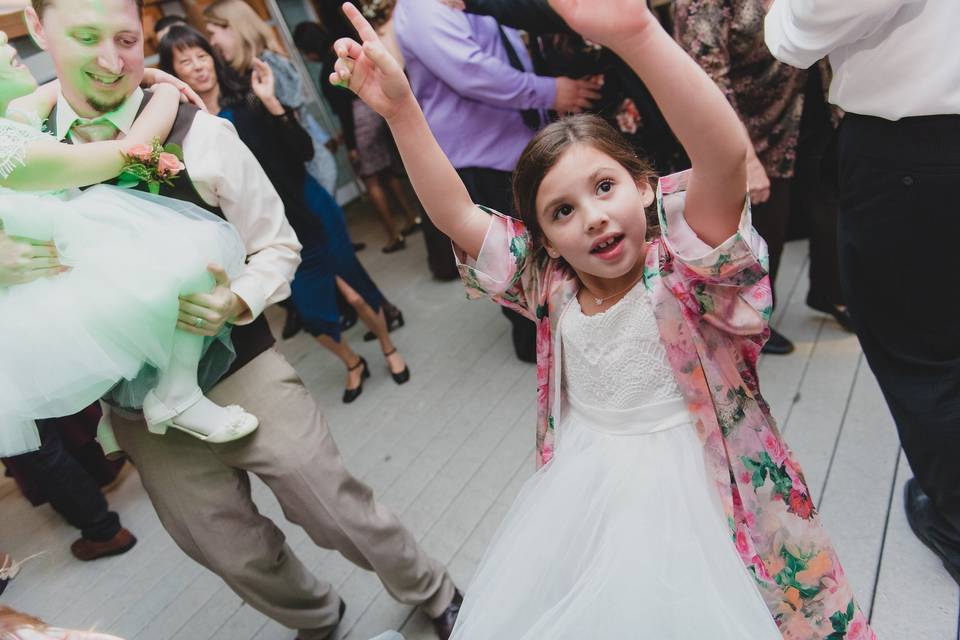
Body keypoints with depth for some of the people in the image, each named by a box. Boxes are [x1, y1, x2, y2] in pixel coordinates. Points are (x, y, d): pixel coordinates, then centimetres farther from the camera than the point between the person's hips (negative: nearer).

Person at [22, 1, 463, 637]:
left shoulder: (198, 134, -12)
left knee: (340, 512, 6)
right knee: (237, 555, 18)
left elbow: (278, 249, -4)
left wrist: (237, 299, -24)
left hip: (244, 376, -3)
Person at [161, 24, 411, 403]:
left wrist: (271, 102, -21)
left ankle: (389, 349, 33)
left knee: (355, 292, 6)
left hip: (312, 214, -1)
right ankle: (353, 364, 36)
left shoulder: (248, 99, -5)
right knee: (312, 314, 8)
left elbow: (304, 151, -13)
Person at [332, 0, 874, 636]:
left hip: (696, 496, -4)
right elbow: (456, 214, -11)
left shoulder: (684, 271, -21)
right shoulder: (551, 284, -7)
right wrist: (400, 109, -21)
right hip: (585, 494, 5)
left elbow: (728, 158, -39)